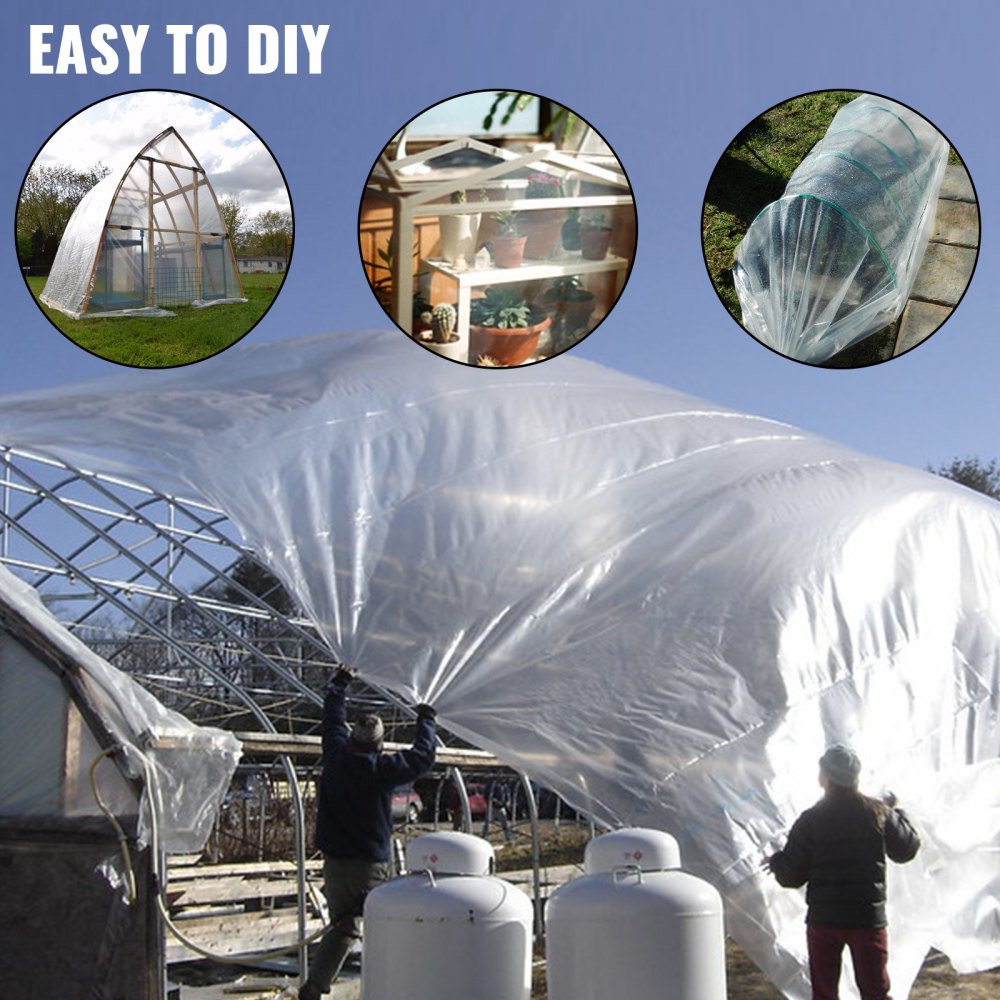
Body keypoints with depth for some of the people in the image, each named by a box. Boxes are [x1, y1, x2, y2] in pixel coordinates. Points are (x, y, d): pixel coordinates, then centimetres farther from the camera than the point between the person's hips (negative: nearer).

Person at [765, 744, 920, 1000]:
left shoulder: (810, 820, -9)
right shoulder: (878, 813, -4)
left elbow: (791, 876, -6)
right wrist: (895, 812, 25)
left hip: (823, 920, -1)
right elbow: (908, 849, 11)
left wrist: (775, 861, 16)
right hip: (869, 918, 1)